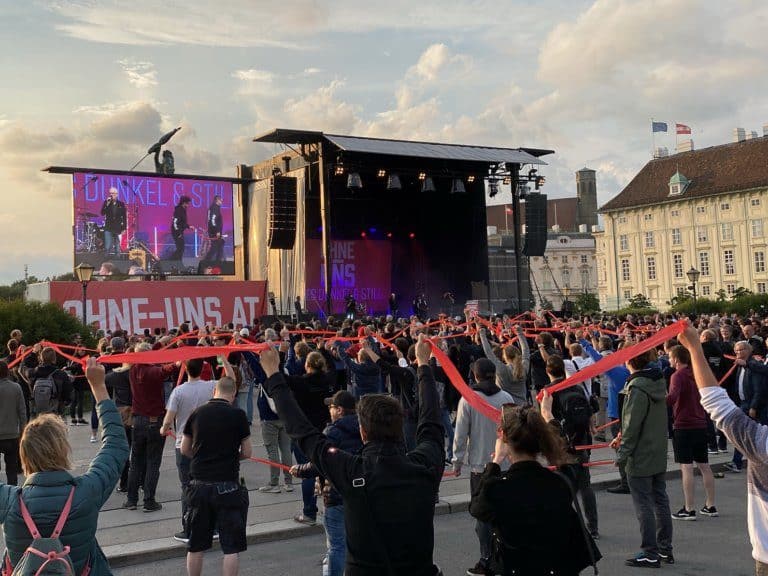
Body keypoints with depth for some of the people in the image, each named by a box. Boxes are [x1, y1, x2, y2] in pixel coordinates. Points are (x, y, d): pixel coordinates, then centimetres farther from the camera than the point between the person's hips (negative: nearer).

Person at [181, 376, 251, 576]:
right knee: (231, 546, 4)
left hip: (199, 485, 4)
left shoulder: (197, 413, 3)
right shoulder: (237, 415, -8)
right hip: (227, 486, -4)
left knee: (196, 545, 15)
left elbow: (185, 449, 10)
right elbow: (247, 453, -3)